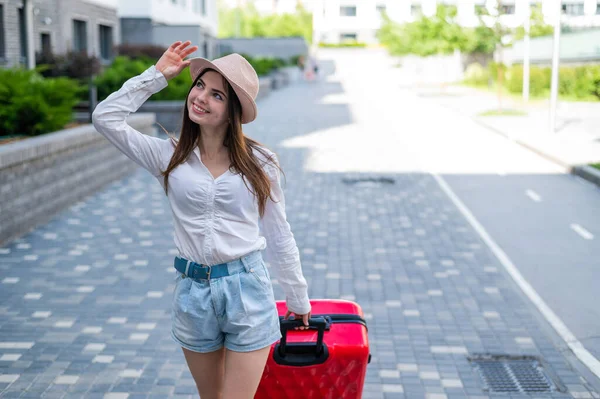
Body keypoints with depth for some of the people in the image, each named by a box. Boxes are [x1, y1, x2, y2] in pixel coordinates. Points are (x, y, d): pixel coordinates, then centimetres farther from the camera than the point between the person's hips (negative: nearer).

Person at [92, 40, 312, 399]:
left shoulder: (259, 162, -1)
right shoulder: (170, 156, 2)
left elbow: (279, 236, 5)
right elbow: (106, 118, -6)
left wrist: (298, 299, 11)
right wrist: (158, 75, -4)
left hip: (247, 288, -2)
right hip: (192, 290, 2)